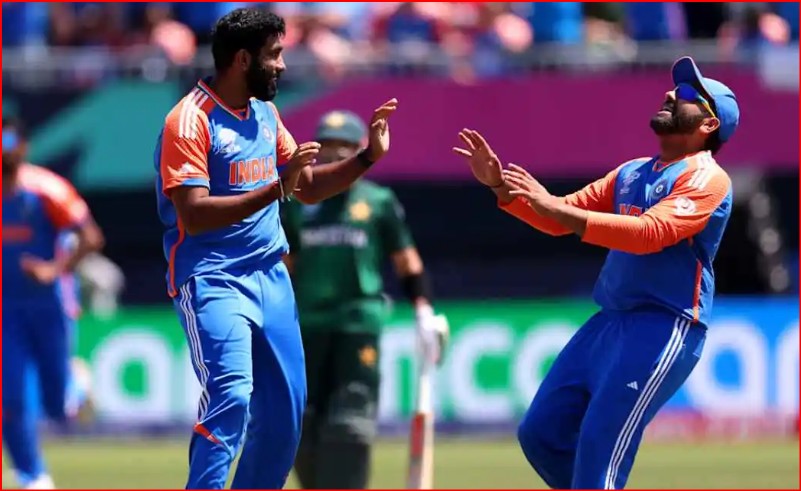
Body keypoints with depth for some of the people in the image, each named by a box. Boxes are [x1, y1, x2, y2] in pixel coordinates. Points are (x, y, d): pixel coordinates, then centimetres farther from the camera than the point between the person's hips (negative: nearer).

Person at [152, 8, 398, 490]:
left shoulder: (266, 113, 12)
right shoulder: (191, 121, -14)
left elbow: (309, 188, 20)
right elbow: (194, 215, -23)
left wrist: (368, 156, 6)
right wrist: (276, 188, -28)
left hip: (270, 277, 8)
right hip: (212, 281, -8)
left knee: (285, 411, 8)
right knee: (231, 397, -24)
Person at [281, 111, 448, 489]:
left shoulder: (378, 202, 7)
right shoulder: (298, 203, 14)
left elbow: (407, 262, 7)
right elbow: (282, 270, 18)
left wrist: (424, 313, -5)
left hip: (360, 323, -3)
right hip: (307, 324, 3)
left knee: (349, 428, -12)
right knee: (302, 425, 1)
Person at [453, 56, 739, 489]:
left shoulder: (707, 178, -8)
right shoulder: (631, 173, 18)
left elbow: (649, 233, -24)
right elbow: (558, 220, 17)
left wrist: (554, 205, -27)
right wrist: (500, 185, 1)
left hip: (664, 328, -9)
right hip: (609, 323, 9)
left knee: (599, 448, -15)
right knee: (540, 433, 8)